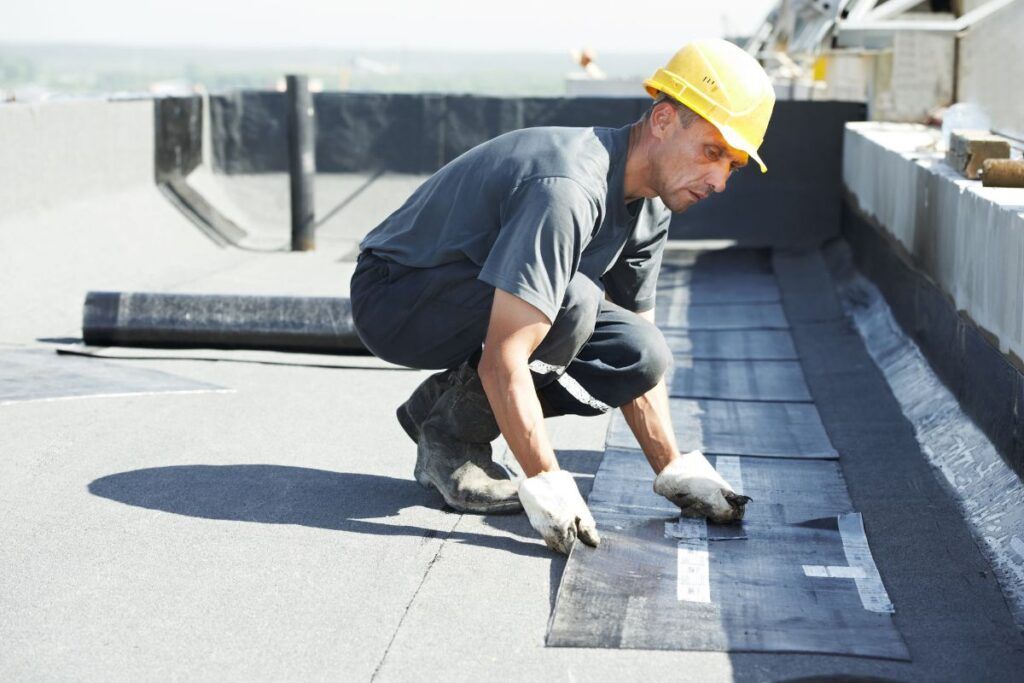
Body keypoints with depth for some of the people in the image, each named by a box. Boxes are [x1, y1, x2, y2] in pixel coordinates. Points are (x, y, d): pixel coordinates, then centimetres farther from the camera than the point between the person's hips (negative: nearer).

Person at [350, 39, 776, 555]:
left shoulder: (650, 207, -1)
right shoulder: (571, 188, -32)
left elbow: (636, 361, 6)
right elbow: (503, 362, -36)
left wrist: (675, 473, -1)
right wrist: (549, 488, -35)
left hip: (480, 304, 9)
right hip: (392, 299, -9)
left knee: (641, 356, -9)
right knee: (572, 303, -32)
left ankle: (446, 402, 4)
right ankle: (449, 437, -11)